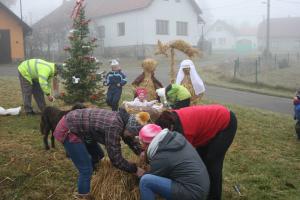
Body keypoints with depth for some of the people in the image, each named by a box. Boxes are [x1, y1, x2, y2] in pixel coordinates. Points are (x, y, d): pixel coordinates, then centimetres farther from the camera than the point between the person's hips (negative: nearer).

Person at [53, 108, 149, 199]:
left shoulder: (122, 119, -3)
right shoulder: (114, 126, -30)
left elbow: (130, 139, 14)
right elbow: (116, 159, -24)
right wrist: (135, 169, -13)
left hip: (76, 124, 9)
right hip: (67, 130, -9)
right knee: (86, 169, -5)